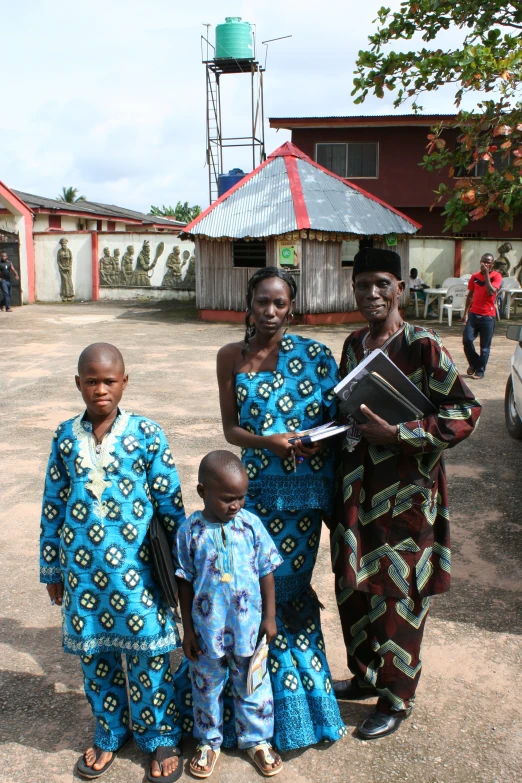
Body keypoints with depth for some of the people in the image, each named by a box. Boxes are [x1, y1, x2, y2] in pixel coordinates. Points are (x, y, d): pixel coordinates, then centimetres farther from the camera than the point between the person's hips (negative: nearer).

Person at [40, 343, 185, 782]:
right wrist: (52, 570, 11)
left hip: (134, 569, -3)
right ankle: (109, 734, 39)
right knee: (94, 655, 16)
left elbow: (171, 504, -2)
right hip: (82, 570, 3)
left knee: (148, 655, 7)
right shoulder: (66, 436, 1)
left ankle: (160, 737, 30)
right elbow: (52, 507, 8)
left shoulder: (147, 434, -7)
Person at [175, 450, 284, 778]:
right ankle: (209, 741, 39)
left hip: (248, 626, 1)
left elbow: (266, 572, -1)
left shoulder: (251, 524, -10)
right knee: (207, 688, 17)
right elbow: (185, 582, -5)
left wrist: (269, 617, 1)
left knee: (252, 686, 17)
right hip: (207, 628, -1)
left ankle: (257, 739, 38)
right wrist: (188, 629, -2)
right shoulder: (191, 531, -13)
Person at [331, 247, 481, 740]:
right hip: (357, 487, 7)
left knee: (397, 594, 6)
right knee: (352, 587, 16)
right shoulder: (354, 344, 7)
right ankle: (365, 675, 40)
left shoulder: (423, 347, -14)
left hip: (405, 492, -6)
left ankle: (396, 699, 27)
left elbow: (464, 412, -16)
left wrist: (399, 434, -24)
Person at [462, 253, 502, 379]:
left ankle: (480, 371, 12)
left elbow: (491, 292, -19)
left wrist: (486, 275, -16)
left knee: (485, 346, 2)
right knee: (467, 339, -6)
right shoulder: (475, 276, 9)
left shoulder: (496, 276, -3)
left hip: (488, 316, -3)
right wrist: (465, 313, 13)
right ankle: (473, 363, 19)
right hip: (473, 314, 3)